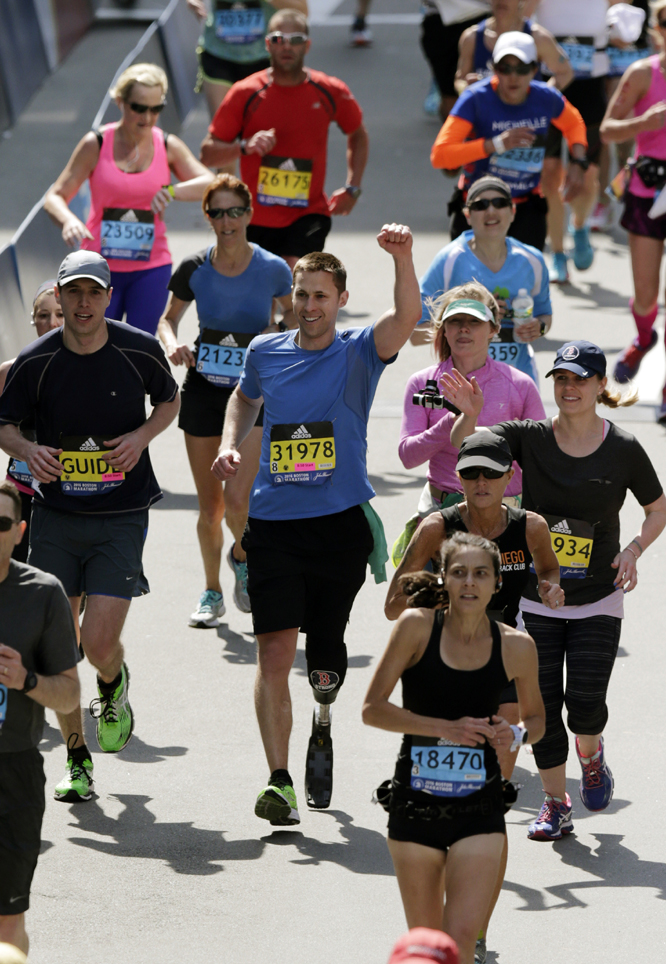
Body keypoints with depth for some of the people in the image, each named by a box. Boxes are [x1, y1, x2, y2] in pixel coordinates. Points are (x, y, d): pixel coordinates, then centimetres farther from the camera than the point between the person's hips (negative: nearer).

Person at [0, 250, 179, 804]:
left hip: (122, 516, -2)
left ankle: (114, 689, 26)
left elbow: (169, 400, 13)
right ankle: (78, 760, 19)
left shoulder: (140, 351, -5)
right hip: (56, 515, 2)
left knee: (100, 642, -12)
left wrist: (142, 436, -7)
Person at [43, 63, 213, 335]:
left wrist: (172, 192, -27)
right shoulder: (96, 144, -1)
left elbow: (209, 184, -7)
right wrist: (68, 221, -26)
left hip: (151, 268, 1)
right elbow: (55, 197, -3)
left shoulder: (168, 146, 4)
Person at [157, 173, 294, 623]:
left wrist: (281, 334, -12)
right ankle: (212, 592, 26)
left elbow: (295, 312, 9)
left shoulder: (273, 269, -9)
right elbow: (169, 318, 9)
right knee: (210, 506, 6)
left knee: (237, 498, -15)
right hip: (203, 389, 2)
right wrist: (173, 343, -12)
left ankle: (243, 557, 19)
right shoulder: (195, 269, -5)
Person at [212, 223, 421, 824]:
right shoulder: (265, 352, 9)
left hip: (341, 524, -1)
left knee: (325, 651, 4)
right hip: (273, 522, 1)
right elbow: (245, 398, 30)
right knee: (274, 651, -10)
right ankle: (280, 782, -12)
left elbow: (407, 318, -21)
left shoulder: (359, 353, -1)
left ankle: (323, 724, 39)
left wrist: (403, 260, -38)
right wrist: (230, 445, 11)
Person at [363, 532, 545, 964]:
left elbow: (536, 718, 14)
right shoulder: (417, 626, -8)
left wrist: (516, 734, -10)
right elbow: (373, 709, -8)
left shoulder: (517, 647, -3)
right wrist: (446, 728, -17)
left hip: (480, 810, 0)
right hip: (415, 802, 0)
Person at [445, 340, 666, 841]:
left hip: (597, 602, -1)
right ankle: (555, 803, 17)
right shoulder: (531, 438, -5)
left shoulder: (624, 450, -7)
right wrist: (470, 416, -33)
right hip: (538, 600, 1)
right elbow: (463, 444, -11)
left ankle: (592, 757, 25)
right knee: (543, 704, 1)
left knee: (585, 701, -10)